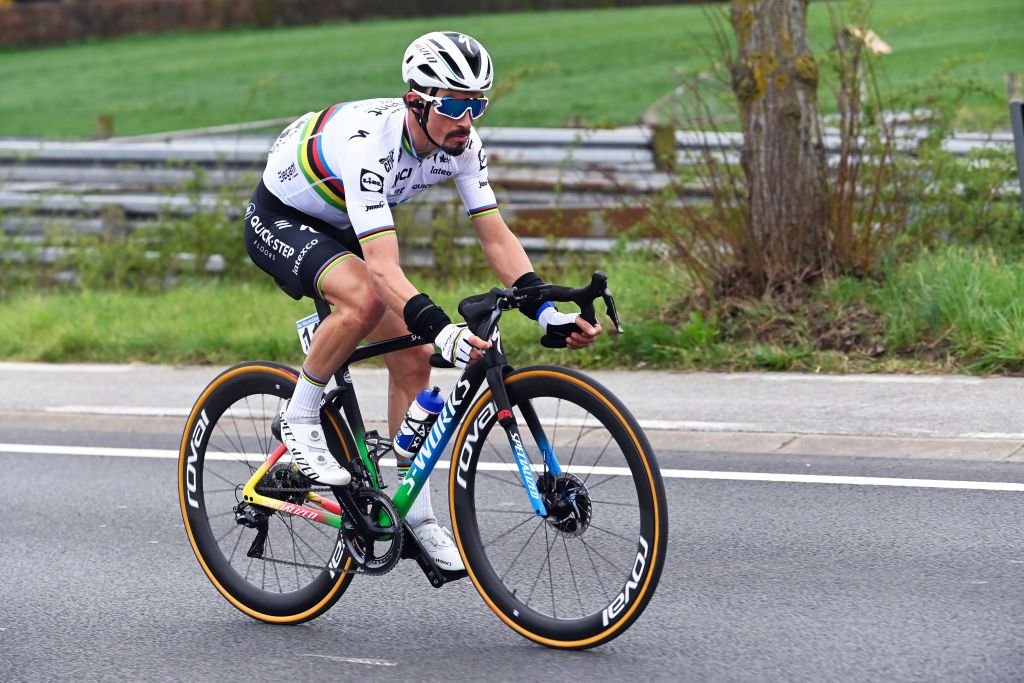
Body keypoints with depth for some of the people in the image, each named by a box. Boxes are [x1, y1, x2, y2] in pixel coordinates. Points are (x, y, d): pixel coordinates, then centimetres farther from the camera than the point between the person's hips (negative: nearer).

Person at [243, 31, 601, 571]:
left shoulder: (461, 144, -17)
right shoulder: (369, 143, -38)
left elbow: (495, 235, -15)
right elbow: (383, 265, -44)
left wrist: (546, 310, -28)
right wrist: (441, 329, -56)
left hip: (340, 229, 7)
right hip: (279, 219, -7)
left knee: (412, 359, -2)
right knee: (365, 298, -36)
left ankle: (417, 515, 7)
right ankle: (299, 420, -15)